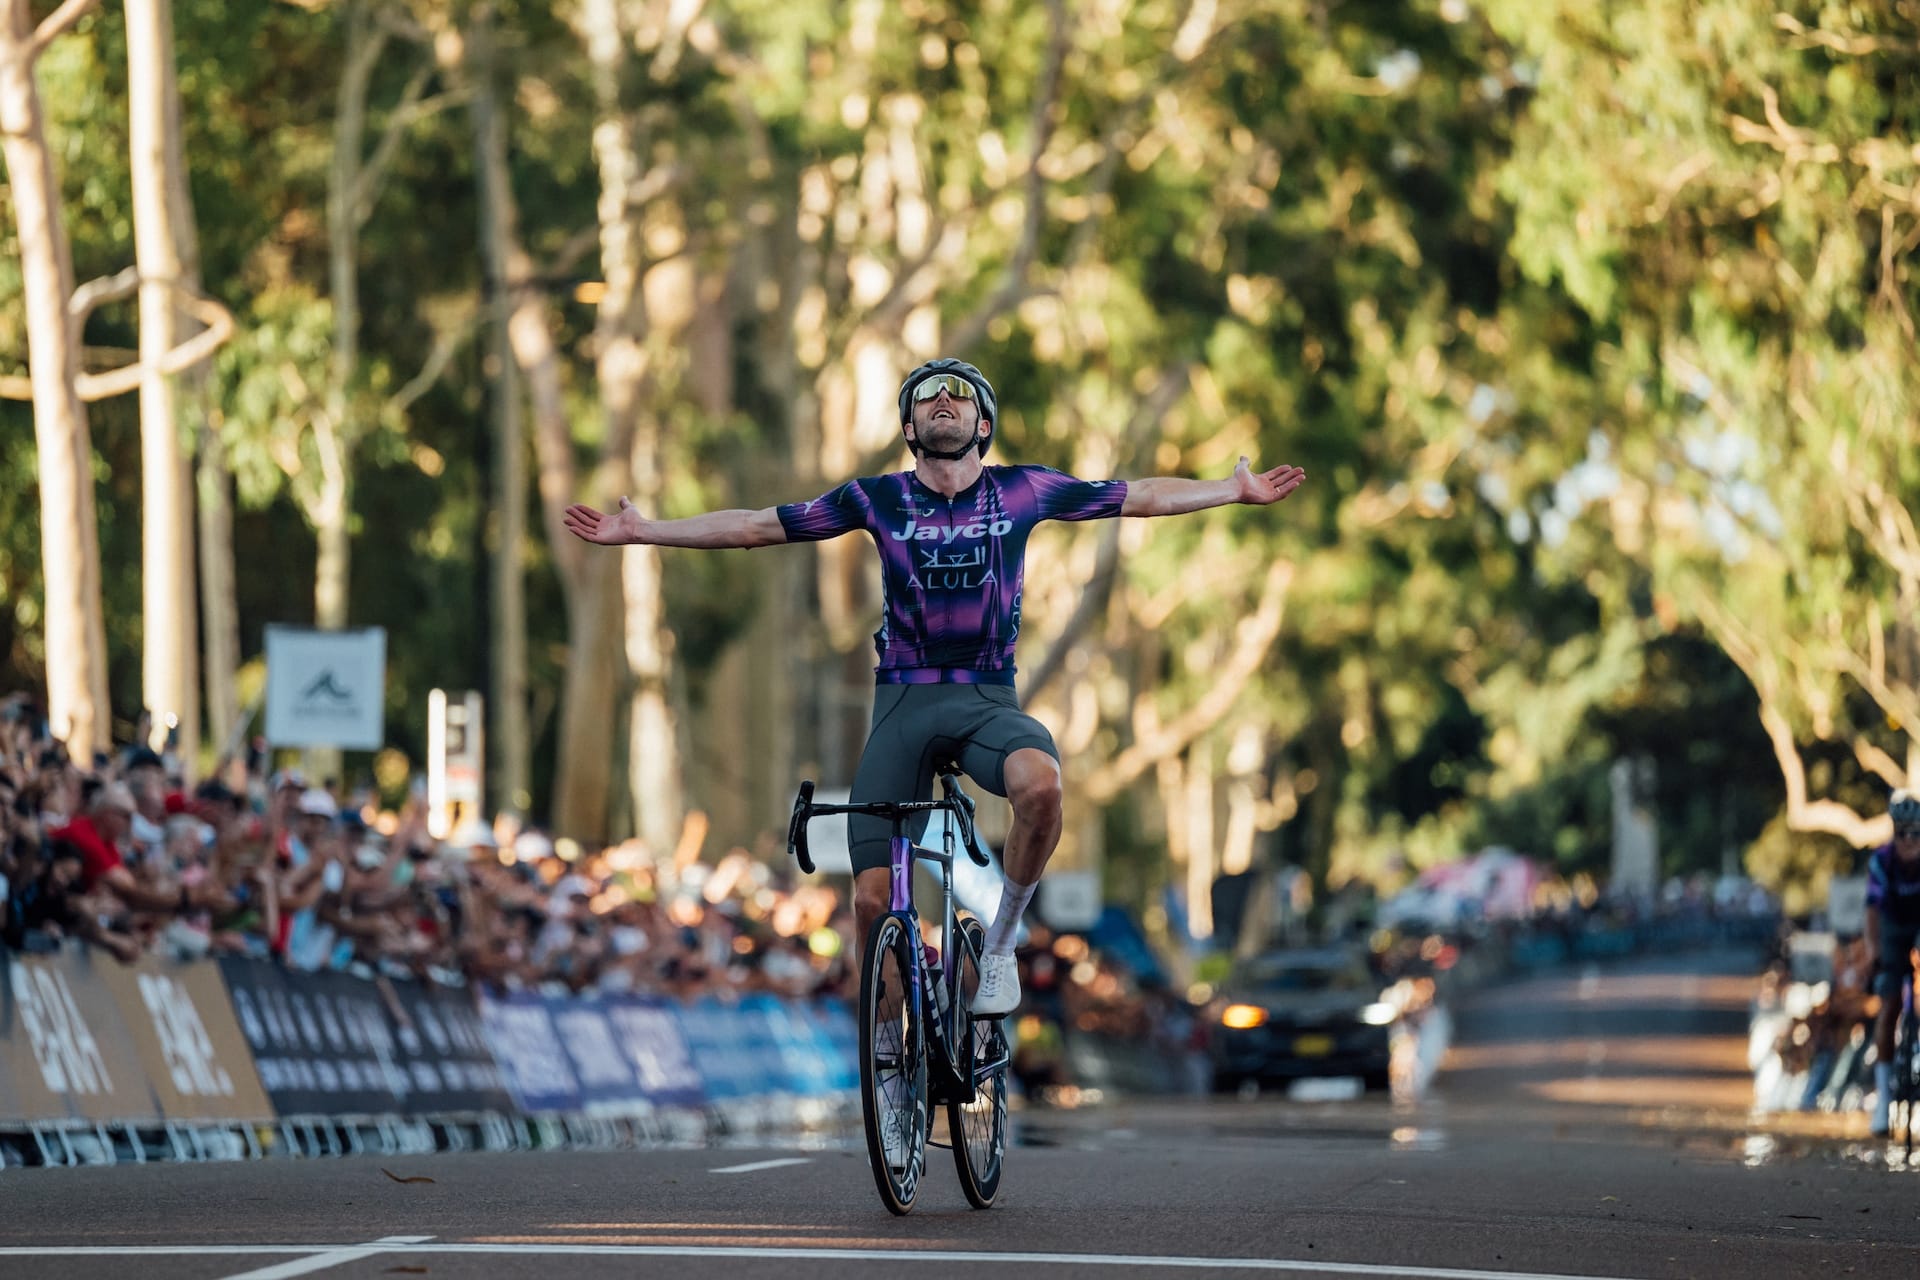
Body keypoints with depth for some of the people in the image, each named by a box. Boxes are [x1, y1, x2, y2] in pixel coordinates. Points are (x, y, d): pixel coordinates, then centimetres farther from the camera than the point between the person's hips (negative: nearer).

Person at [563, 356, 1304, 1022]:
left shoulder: (1022, 493, 5)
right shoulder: (878, 499, 4)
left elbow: (1140, 498, 13)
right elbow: (757, 527, 8)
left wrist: (1237, 491, 10)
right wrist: (642, 531, 5)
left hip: (988, 699, -1)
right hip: (905, 700, 1)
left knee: (1040, 782, -36)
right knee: (874, 896, -10)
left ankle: (1001, 941, -13)